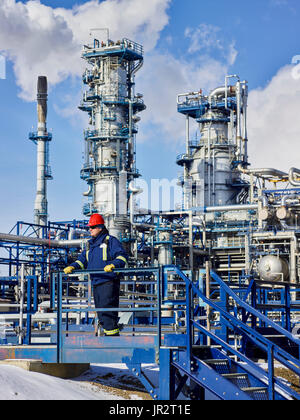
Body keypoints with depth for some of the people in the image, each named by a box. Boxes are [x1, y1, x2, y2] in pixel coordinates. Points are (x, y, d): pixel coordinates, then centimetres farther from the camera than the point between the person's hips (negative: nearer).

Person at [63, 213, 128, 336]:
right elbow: (82, 260, 22)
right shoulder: (90, 244, 21)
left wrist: (113, 264, -27)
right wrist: (72, 266, 4)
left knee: (107, 309, -14)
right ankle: (107, 333, 16)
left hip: (108, 282, -8)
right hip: (96, 283, 8)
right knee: (100, 312, 9)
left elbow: (122, 256, -10)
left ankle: (113, 334, -12)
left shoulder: (111, 241, -1)